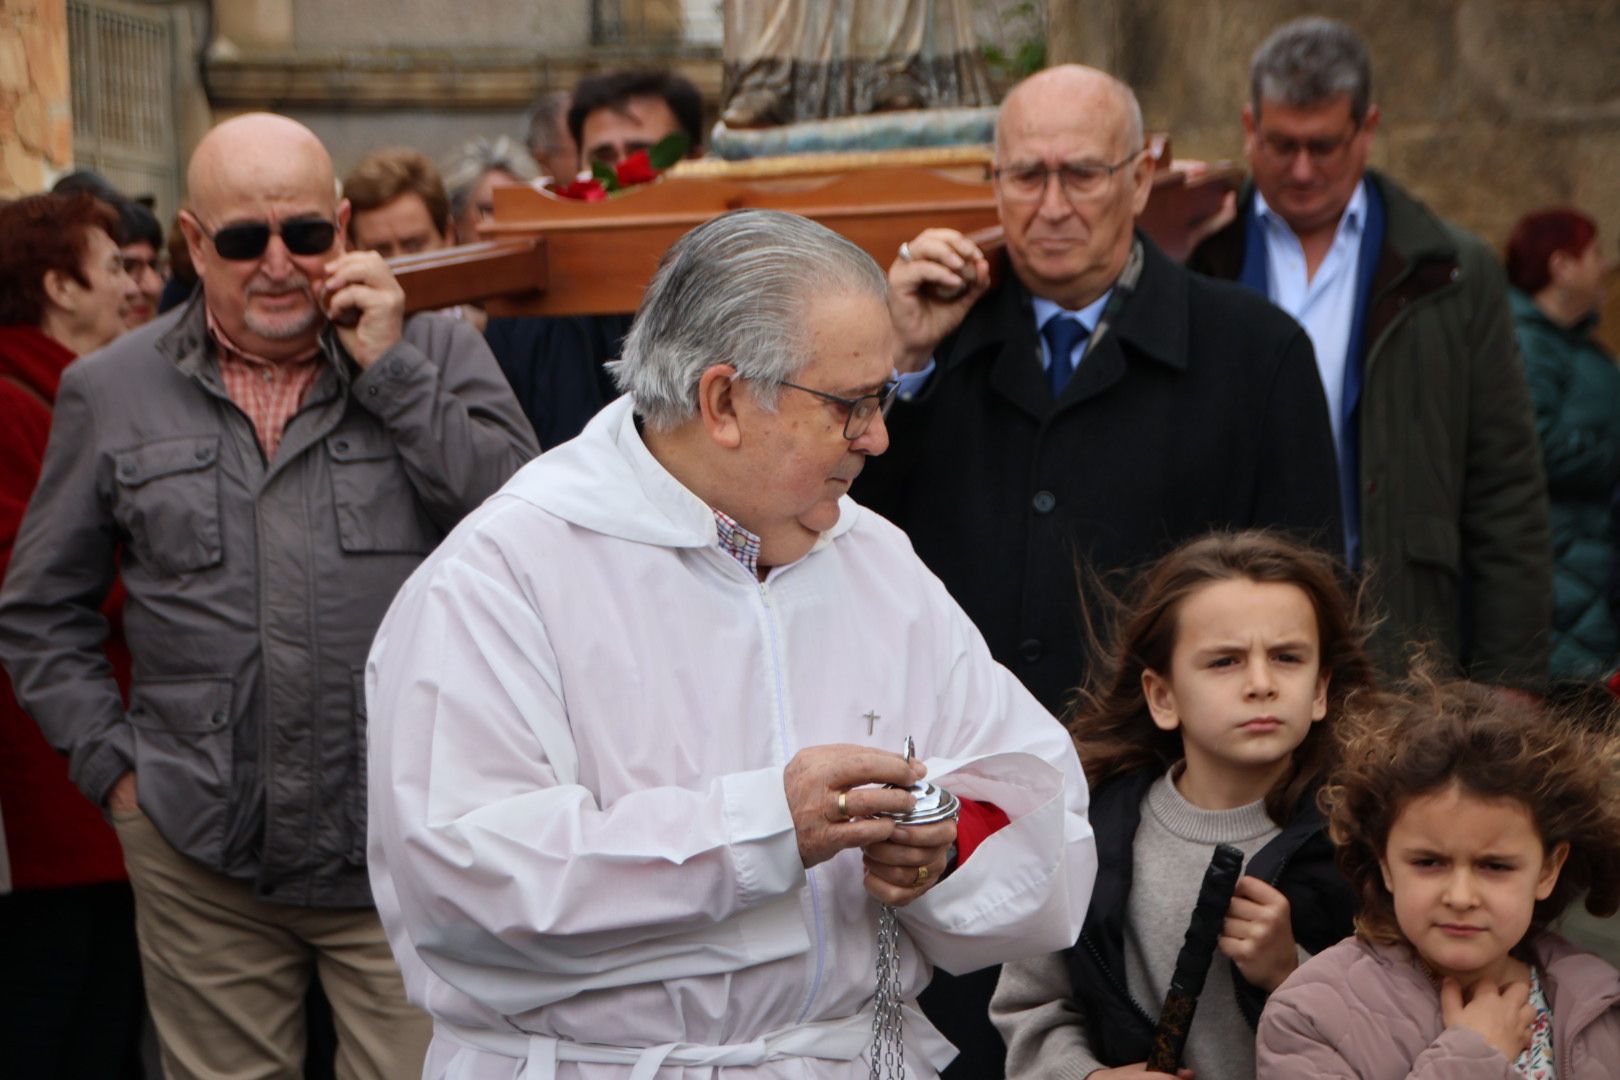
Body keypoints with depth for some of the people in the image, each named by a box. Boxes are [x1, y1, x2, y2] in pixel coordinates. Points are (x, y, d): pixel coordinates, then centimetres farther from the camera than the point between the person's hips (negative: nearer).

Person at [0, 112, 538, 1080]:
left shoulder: (439, 356, 5)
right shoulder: (112, 393, 9)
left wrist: (390, 370, -10)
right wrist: (112, 763, 5)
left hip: (407, 852, -1)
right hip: (200, 862, 2)